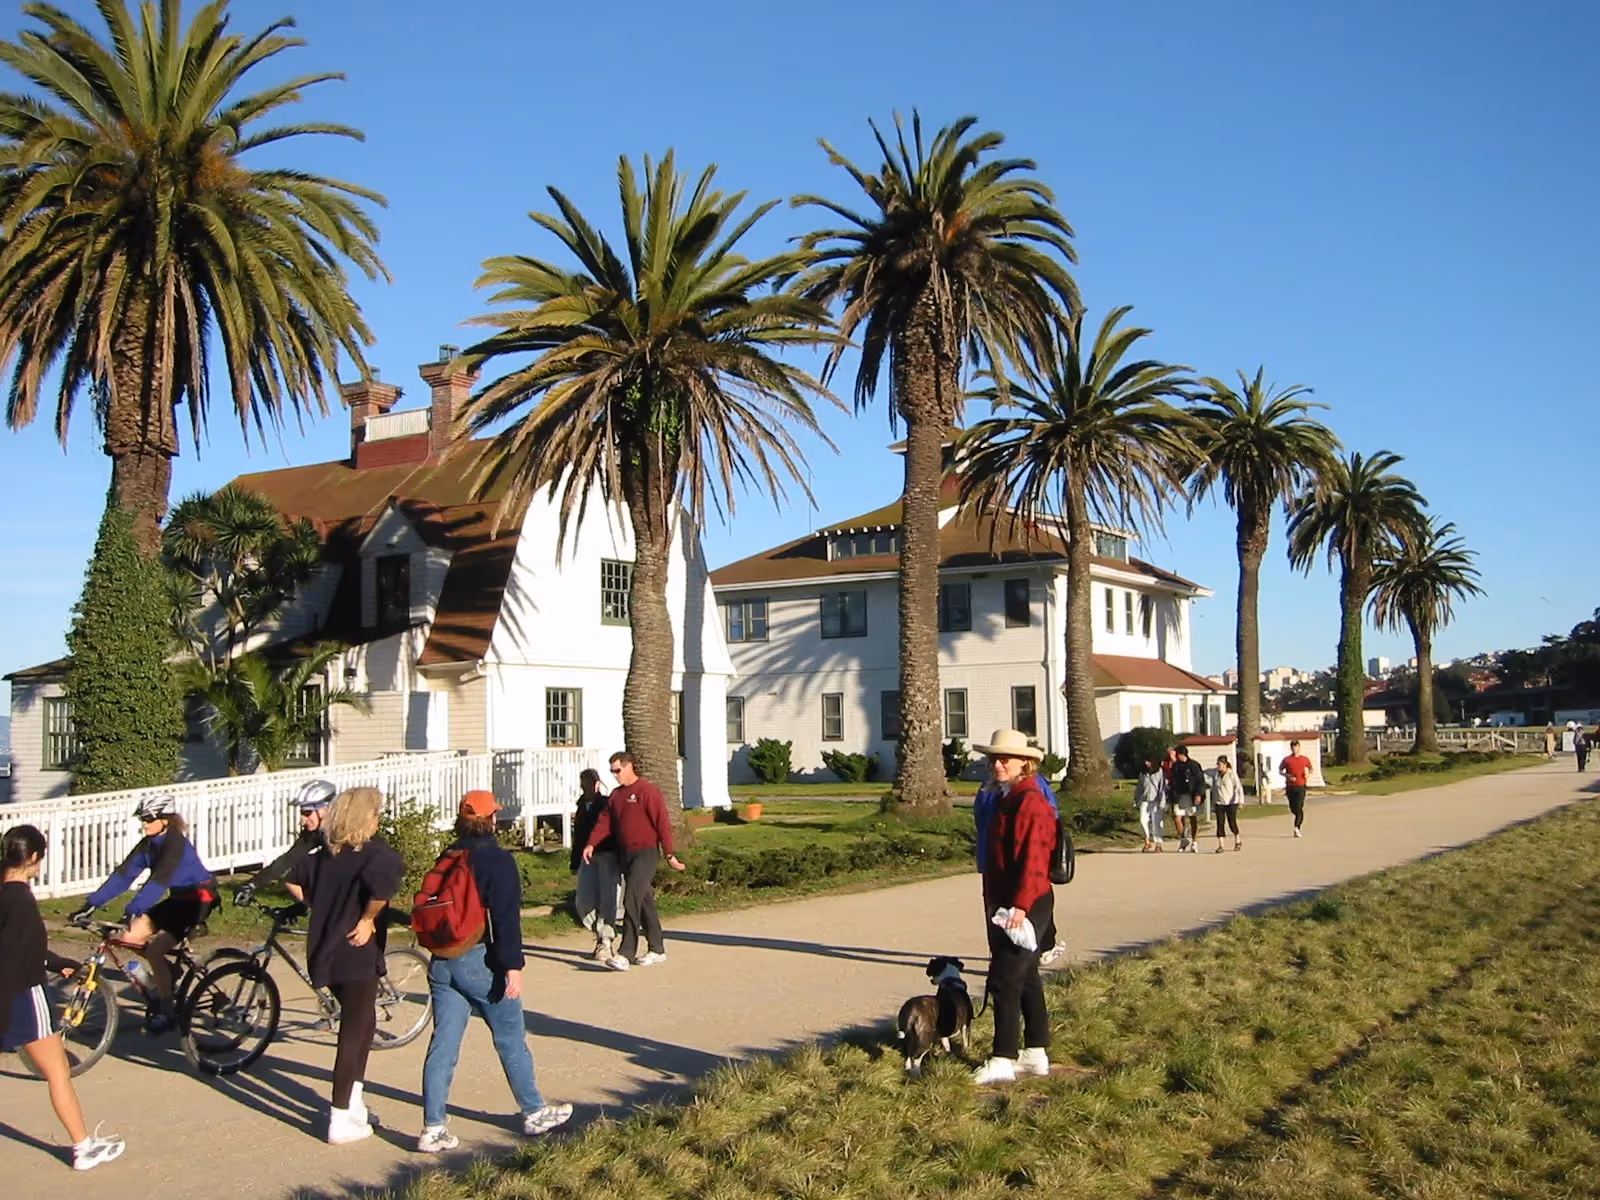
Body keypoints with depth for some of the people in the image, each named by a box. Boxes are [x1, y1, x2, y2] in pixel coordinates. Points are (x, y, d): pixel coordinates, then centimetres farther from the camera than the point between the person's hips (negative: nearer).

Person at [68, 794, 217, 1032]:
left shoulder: (175, 843, -24)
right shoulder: (148, 844, -1)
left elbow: (158, 881, -36)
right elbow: (123, 875, -6)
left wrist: (132, 910, -46)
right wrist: (91, 904, -14)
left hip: (197, 900, -8)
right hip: (176, 898, 8)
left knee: (154, 950, -17)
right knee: (130, 937, -3)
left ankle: (167, 1013, -5)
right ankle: (167, 972, 20)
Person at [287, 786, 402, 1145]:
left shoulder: (326, 854, 8)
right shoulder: (376, 852, -13)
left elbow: (293, 881, 12)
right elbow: (382, 881, -33)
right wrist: (368, 919, -20)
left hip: (325, 953, 7)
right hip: (357, 954, -7)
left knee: (364, 1023, 24)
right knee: (353, 1034, 1)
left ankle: (353, 1102, 29)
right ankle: (340, 1122, 5)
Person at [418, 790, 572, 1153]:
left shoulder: (447, 859, 10)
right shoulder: (497, 860, -11)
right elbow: (506, 917, -19)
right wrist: (513, 966, -20)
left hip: (441, 962, 6)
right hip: (479, 962, -6)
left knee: (443, 1044, 7)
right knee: (511, 1038, 8)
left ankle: (433, 1129, 6)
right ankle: (535, 1113, 21)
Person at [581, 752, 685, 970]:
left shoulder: (648, 791, -9)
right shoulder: (615, 795, 14)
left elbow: (662, 823, -11)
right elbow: (605, 822, 9)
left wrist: (670, 854, -12)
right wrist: (591, 844, -7)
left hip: (645, 853, -7)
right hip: (625, 854, 7)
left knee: (632, 900, -15)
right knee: (644, 901, 12)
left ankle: (626, 954, -17)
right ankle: (657, 949, 21)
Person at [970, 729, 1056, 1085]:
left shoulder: (1031, 802, -16)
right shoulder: (1004, 800, 14)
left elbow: (1034, 859, -23)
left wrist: (1020, 905, -26)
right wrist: (995, 904, 18)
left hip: (1028, 906, -10)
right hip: (1004, 904, 10)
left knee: (1005, 979, -7)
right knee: (1025, 978, 15)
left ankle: (1003, 1059, 0)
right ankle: (1036, 1054, 24)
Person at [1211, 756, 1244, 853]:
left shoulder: (1232, 774, -5)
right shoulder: (1215, 776, 9)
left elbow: (1238, 787, -9)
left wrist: (1240, 800, -20)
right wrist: (1213, 806, 14)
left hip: (1231, 802, -4)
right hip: (1219, 803, 4)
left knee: (1232, 822, 1)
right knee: (1220, 823, -4)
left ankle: (1238, 841, 26)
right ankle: (1220, 845, -6)